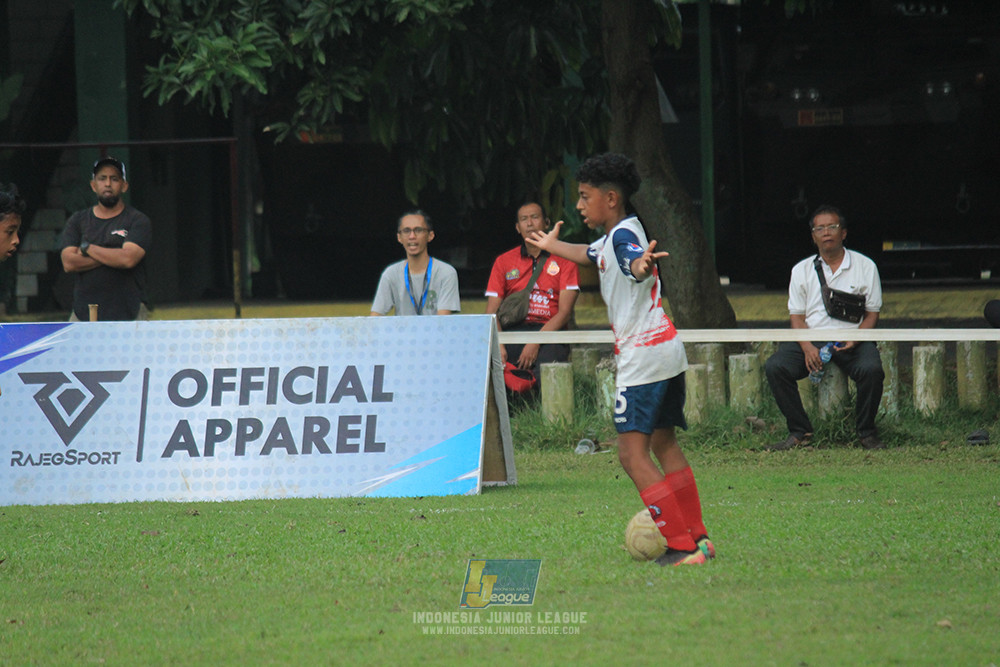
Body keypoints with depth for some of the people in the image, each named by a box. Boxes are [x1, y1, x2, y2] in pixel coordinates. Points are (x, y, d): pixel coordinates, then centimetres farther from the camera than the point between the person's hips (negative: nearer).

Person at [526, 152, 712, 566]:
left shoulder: (624, 235, -14)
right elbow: (590, 255, 41)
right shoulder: (612, 238, 17)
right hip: (667, 351, 10)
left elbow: (634, 261, -39)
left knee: (632, 454, -12)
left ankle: (682, 546, -16)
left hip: (643, 357, -10)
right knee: (664, 444, 17)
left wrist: (641, 265, -63)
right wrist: (552, 246, 60)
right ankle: (697, 538, 20)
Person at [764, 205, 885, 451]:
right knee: (775, 367, -24)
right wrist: (807, 347, -12)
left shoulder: (865, 266, 7)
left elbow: (872, 313, 6)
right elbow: (796, 316, 8)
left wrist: (854, 340, -14)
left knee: (871, 370, -33)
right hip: (811, 338, 2)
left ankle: (866, 432, -12)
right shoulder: (802, 270, 12)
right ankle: (799, 433, -13)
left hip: (852, 339, -2)